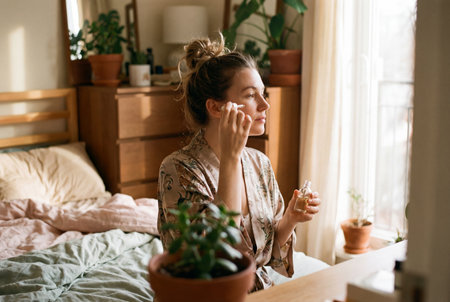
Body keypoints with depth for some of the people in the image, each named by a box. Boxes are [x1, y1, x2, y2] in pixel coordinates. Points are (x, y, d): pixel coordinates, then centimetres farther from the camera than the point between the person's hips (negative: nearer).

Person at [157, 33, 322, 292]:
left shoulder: (260, 163, 2)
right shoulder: (178, 169, -16)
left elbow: (269, 254, 9)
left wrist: (290, 220, -10)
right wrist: (230, 157, -27)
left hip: (260, 291, 5)